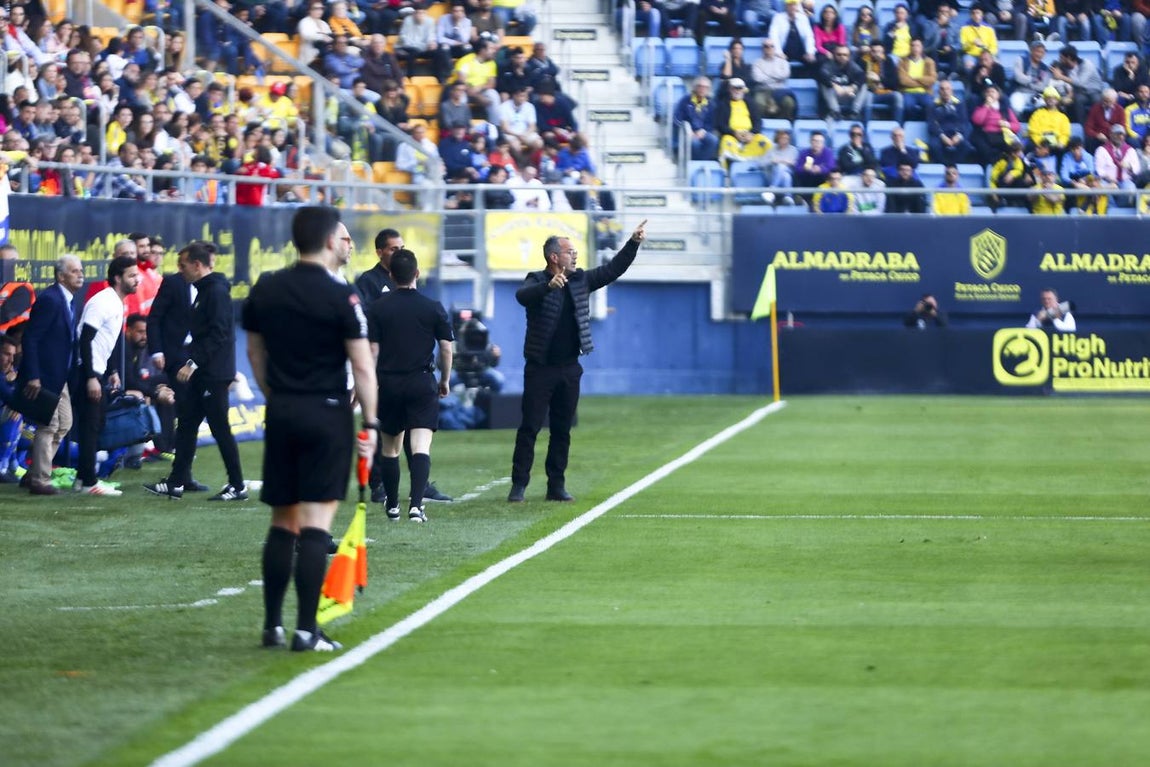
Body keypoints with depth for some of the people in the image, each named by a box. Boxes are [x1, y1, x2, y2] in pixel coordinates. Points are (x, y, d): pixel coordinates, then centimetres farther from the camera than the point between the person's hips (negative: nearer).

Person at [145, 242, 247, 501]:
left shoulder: (217, 292, -15)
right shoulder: (205, 290, 15)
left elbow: (218, 334, -22)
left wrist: (194, 363, -23)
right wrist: (192, 364, 15)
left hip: (215, 373, -10)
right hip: (202, 373, 10)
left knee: (220, 429, -5)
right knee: (186, 425, 10)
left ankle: (238, 487, 2)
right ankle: (176, 483, 14)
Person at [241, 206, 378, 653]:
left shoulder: (265, 290, 6)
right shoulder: (341, 297, -10)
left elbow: (255, 352, 14)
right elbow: (363, 367, -11)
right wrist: (369, 424, -5)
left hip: (281, 414, 5)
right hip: (327, 414, -5)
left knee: (282, 522, 12)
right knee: (316, 523, -4)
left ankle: (273, 624, 14)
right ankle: (305, 630, -6)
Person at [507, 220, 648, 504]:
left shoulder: (580, 280, 8)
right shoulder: (537, 281, -9)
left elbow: (613, 270, 13)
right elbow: (522, 296, -30)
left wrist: (634, 243, 5)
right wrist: (549, 285, -47)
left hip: (569, 368, 5)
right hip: (540, 368, -5)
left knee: (562, 430, 9)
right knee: (529, 427, -4)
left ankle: (557, 485, 14)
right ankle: (518, 485, -2)